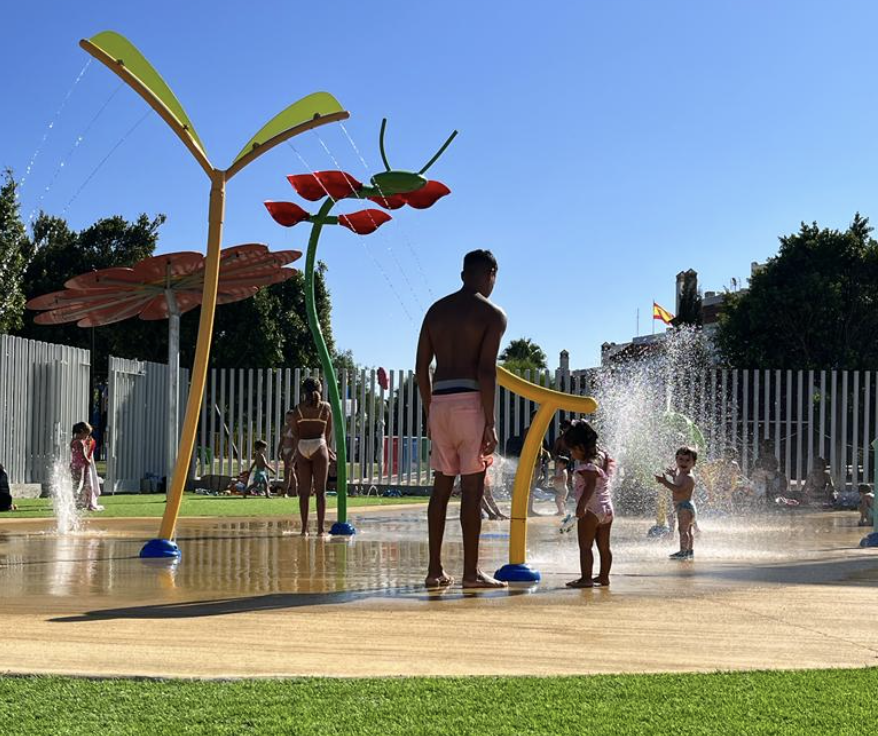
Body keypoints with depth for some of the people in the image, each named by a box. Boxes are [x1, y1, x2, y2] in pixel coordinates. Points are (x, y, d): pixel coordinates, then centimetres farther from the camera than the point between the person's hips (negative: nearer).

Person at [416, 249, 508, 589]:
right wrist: (490, 423, -12)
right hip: (470, 399, -5)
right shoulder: (493, 315, -2)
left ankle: (435, 570, 10)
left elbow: (422, 366, 13)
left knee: (442, 485, 10)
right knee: (472, 487, -3)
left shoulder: (436, 310, 15)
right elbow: (486, 370, -12)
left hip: (440, 401, 6)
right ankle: (471, 572, -1)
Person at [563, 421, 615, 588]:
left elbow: (591, 485, -32)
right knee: (604, 546, 14)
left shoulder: (587, 466, -19)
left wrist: (581, 505, -39)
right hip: (607, 508, 9)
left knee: (585, 546, -4)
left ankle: (586, 578, -7)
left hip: (591, 510, -9)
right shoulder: (602, 456, 8)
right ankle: (604, 577, 21)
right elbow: (611, 463, 31)